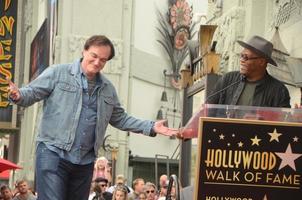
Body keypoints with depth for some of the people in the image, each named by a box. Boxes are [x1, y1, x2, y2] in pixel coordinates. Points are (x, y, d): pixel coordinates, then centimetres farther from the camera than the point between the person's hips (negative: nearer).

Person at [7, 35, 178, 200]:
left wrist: (151, 127, 12)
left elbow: (120, 119, 21)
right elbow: (32, 93, -5)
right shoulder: (58, 73, -2)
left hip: (85, 161, 6)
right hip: (53, 152, -6)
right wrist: (18, 95, -29)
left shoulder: (108, 88, 15)